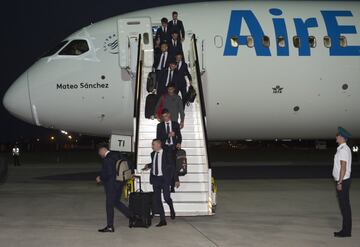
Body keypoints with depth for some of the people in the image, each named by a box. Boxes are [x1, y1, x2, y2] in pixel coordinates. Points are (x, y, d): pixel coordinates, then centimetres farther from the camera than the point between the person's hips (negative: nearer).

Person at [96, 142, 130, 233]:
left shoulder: (107, 159, -19)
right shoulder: (116, 155, 9)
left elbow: (109, 174, -24)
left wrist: (100, 178, -9)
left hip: (111, 184, -9)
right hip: (120, 183, 9)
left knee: (109, 205, 0)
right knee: (116, 202, 21)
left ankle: (110, 227, 5)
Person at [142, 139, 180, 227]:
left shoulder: (166, 154, -7)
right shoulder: (153, 154, 8)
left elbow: (172, 167, -5)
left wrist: (176, 180, -6)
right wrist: (148, 166, 6)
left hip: (164, 178, -5)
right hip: (155, 178, 5)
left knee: (166, 198, -13)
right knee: (157, 199, 1)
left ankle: (171, 209, 23)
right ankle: (162, 220, 7)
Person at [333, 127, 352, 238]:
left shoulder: (343, 150, -16)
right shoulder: (343, 149, 14)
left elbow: (343, 167, -20)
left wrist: (340, 182, -20)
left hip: (342, 181, -10)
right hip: (342, 181, 10)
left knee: (344, 205, -5)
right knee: (345, 205, 12)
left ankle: (346, 231, -2)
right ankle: (346, 230, 17)